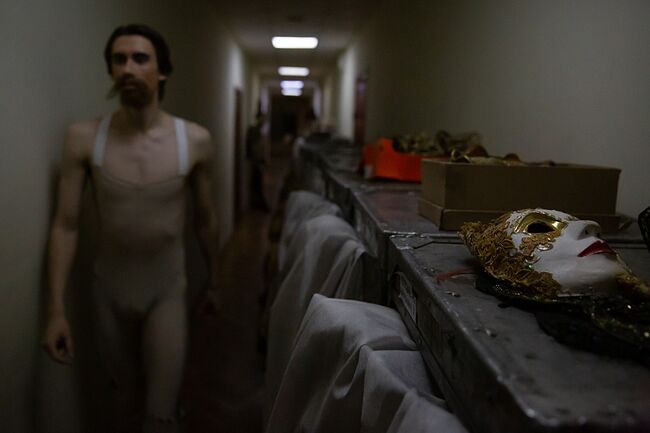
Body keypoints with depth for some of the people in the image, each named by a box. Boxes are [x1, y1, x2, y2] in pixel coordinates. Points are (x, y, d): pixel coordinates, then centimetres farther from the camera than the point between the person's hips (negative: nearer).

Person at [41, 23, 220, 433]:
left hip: (166, 289, -1)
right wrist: (56, 308, -10)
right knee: (127, 397, 21)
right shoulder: (84, 138, -11)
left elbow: (206, 220, 1)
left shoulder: (195, 140, -11)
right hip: (109, 289, 1)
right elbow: (66, 226, -8)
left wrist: (214, 281, 10)